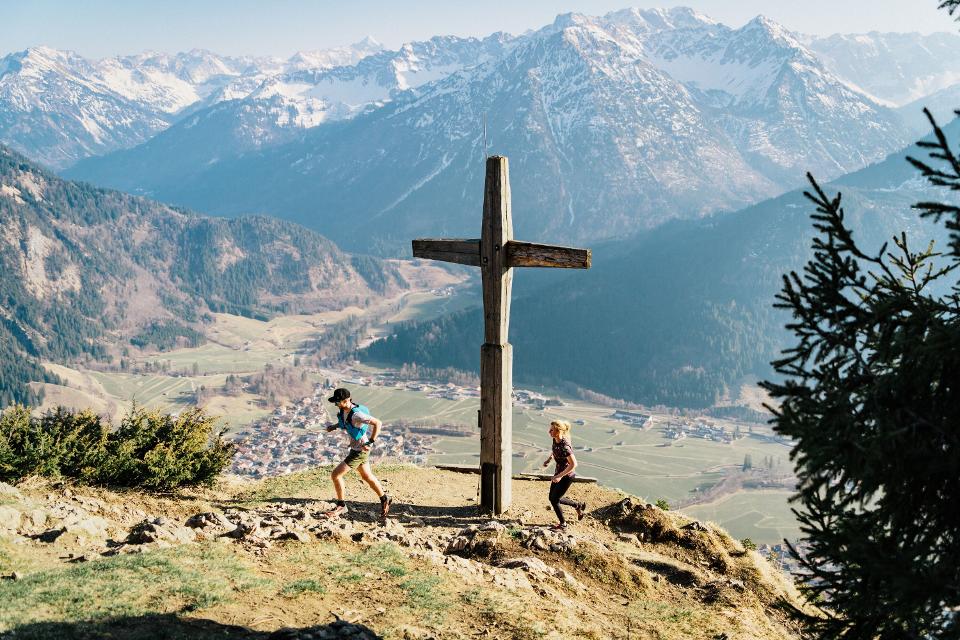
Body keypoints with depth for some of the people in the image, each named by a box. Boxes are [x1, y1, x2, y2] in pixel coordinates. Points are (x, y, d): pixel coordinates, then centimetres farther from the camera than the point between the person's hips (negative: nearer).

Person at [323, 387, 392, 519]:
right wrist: (334, 426, 2)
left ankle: (341, 506, 8)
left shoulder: (356, 414, -30)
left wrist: (371, 442, -26)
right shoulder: (343, 410, -2)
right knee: (367, 477, 24)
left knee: (335, 474, -8)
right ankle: (385, 500, 41)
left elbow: (378, 423, -29)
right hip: (355, 448, 9)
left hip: (360, 450, -9)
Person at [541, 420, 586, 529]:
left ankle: (563, 524, 24)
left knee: (554, 499, 2)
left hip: (566, 476, -9)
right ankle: (579, 505, 33)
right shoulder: (555, 440, -6)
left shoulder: (564, 446, -32)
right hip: (558, 473, 9)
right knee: (552, 498, 16)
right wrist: (549, 459, 4)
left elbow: (573, 464, -30)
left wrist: (560, 476, -28)